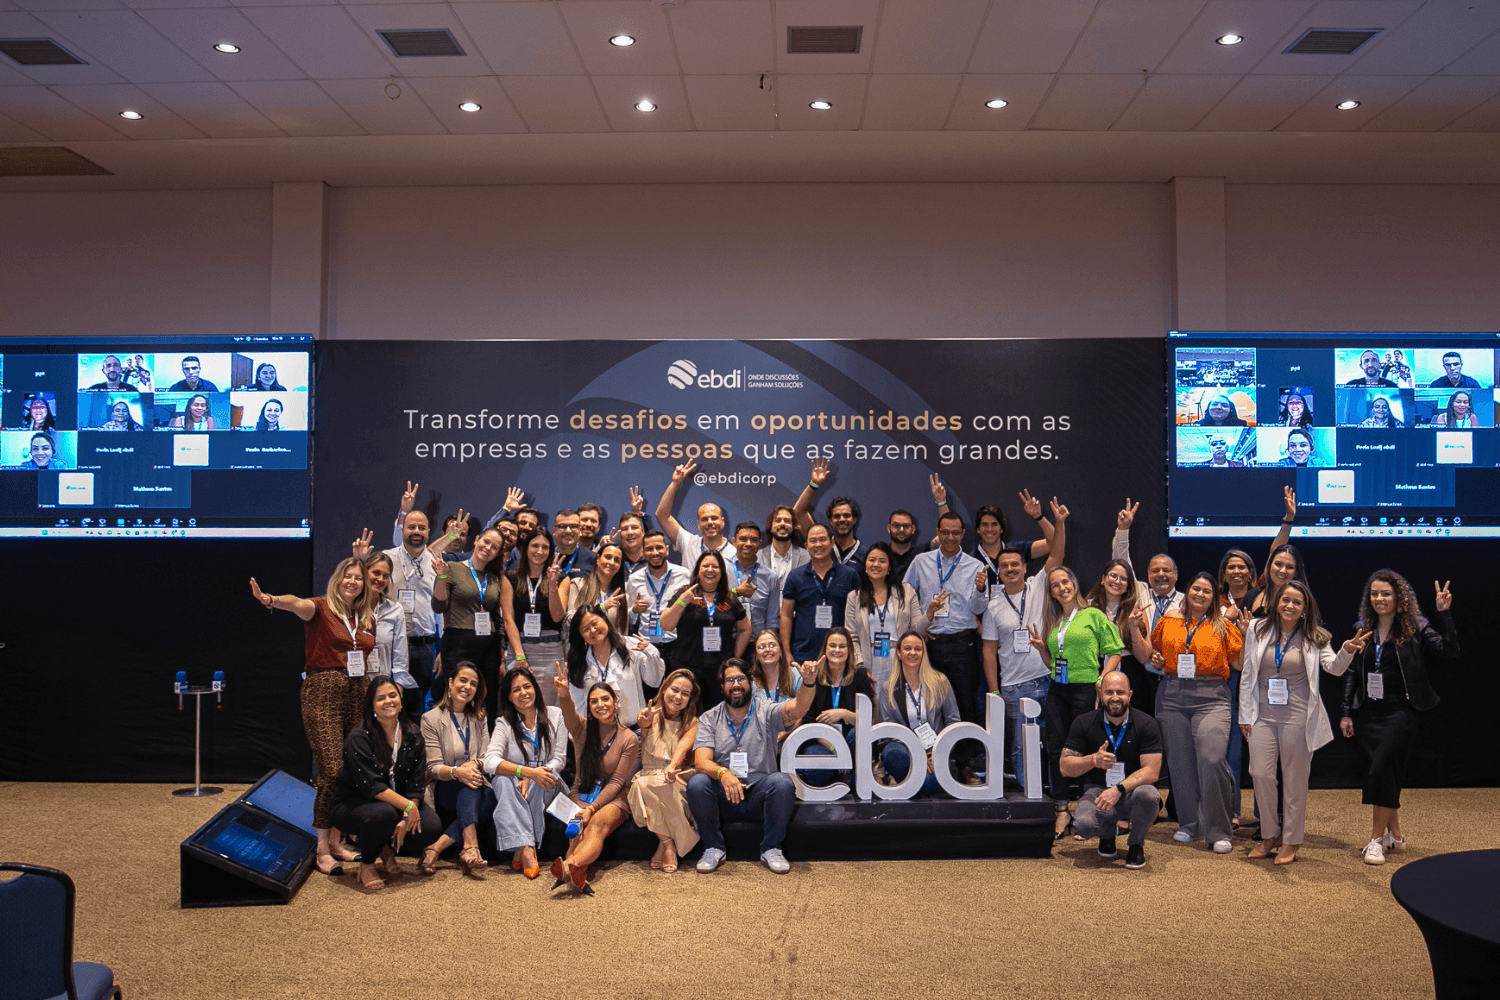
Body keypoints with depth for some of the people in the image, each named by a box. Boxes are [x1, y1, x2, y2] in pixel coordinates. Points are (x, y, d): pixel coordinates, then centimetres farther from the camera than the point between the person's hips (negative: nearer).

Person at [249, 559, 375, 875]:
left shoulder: (368, 619, 15)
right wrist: (272, 600, -46)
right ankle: (322, 850, -1)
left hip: (356, 694, 6)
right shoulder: (321, 609, -2)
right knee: (331, 771, -11)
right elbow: (298, 604, -25)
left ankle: (335, 840, 20)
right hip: (322, 692, -6)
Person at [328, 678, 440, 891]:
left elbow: (416, 784, -5)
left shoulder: (413, 735, -2)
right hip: (352, 802, -5)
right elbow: (370, 785, -25)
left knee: (430, 827, -21)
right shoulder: (359, 737, -17)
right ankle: (366, 864, -7)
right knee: (384, 814, -38)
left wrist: (406, 819, -20)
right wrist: (408, 806, -30)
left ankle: (388, 849, 11)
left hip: (398, 802, 5)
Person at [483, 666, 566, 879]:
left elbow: (559, 759, -2)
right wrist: (526, 771, -33)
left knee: (548, 775, -33)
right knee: (503, 780, -32)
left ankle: (519, 853, -31)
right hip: (514, 787, 0)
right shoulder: (504, 724, 1)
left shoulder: (554, 715, 2)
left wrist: (531, 779, -20)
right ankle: (526, 849, -44)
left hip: (545, 789, 0)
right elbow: (490, 761, -17)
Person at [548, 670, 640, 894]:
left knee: (598, 822, -34)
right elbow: (569, 713, -18)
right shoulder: (582, 729, 6)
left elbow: (616, 782, -5)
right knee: (580, 827, -31)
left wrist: (592, 808, -19)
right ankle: (578, 873, -53)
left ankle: (569, 865, -60)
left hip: (612, 799, -3)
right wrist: (564, 695, -42)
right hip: (580, 795, 3)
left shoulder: (629, 739, 0)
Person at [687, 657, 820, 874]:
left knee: (782, 782, -31)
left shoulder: (766, 712, 1)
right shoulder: (709, 719, 4)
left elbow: (797, 708, -20)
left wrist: (809, 683, -43)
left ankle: (770, 849, -10)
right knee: (697, 783, -29)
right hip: (723, 796, 1)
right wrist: (722, 773, -32)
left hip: (760, 795, -1)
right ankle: (713, 848, -7)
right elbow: (701, 762, -9)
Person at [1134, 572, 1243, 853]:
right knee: (1181, 762, 6)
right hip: (1173, 695, 3)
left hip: (1211, 697, -3)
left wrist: (1232, 624, -1)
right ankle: (1190, 825, 21)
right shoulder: (1169, 621, 12)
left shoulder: (1222, 625, 7)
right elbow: (1154, 651, 25)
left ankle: (1218, 831, -4)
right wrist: (1138, 629, 6)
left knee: (1212, 759, -17)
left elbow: (1237, 659, -1)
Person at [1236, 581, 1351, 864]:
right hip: (1263, 715, 2)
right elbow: (1247, 674, 8)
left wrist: (1348, 651, -33)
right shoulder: (1258, 629, 6)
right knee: (1261, 774, -2)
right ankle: (1270, 835, 17)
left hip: (1298, 716, -2)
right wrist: (1245, 714, 5)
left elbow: (1335, 667, -12)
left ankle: (1290, 841, 17)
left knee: (1295, 778, 4)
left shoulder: (1314, 637, 3)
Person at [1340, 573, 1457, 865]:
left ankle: (1377, 839, -2)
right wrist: (1346, 713, 9)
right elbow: (1352, 674, 11)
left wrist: (1444, 613, -24)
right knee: (1382, 775, 9)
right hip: (1366, 714, 4)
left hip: (1398, 713, -4)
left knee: (1382, 772, -11)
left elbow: (1449, 650, -17)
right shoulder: (1362, 630, 8)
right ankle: (1395, 836, 24)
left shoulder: (1415, 628, -3)